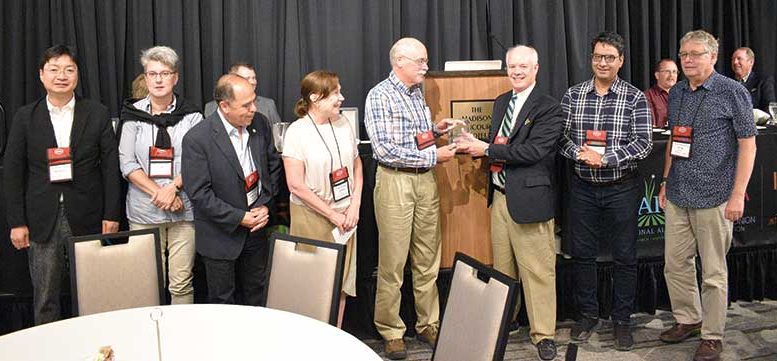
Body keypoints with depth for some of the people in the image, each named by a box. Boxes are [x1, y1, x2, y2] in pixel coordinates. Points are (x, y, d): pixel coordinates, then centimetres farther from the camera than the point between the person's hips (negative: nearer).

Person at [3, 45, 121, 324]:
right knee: (44, 296, 8)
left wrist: (111, 215, -4)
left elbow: (110, 167, 1)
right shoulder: (25, 117, 4)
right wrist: (16, 222, -2)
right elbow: (13, 172, 3)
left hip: (87, 217, 0)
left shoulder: (97, 114, 3)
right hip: (42, 219, 1)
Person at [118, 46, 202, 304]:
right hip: (144, 211, 0)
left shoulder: (191, 115, 5)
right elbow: (127, 164, 0)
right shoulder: (133, 114, 5)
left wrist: (173, 187, -15)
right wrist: (159, 193, -11)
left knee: (182, 282, 1)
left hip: (183, 209, 0)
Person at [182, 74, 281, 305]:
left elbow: (273, 166, 7)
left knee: (255, 295, 19)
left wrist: (265, 204, -5)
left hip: (256, 227, 5)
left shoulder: (259, 124, -5)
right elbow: (199, 194, -19)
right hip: (221, 234, -4)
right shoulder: (197, 139, -20)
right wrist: (240, 218, -18)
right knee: (223, 300, 12)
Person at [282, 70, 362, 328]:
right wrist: (332, 215, -14)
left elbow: (357, 164, 12)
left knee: (341, 279, 11)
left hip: (345, 215, 5)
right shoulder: (297, 132, -12)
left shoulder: (343, 124, 4)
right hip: (312, 217, -5)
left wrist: (354, 206, -1)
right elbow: (296, 185, -15)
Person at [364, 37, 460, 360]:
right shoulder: (380, 96, -11)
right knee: (392, 263, 0)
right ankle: (391, 332, 12)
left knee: (428, 260, 11)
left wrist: (435, 129, 5)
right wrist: (433, 156, -16)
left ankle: (428, 324, 22)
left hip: (426, 180, 7)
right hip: (395, 181, -7)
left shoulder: (417, 92, 12)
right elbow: (384, 149, -19)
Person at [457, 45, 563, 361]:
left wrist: (487, 149, -17)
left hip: (528, 198, -7)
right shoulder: (501, 102, 14)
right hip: (500, 195, 7)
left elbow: (533, 150, -21)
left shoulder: (548, 108, -10)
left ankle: (543, 334, 11)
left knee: (537, 270, 0)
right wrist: (477, 145, -1)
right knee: (502, 267, 17)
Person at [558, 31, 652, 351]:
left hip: (621, 188, -2)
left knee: (624, 257, 6)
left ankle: (622, 320, 21)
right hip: (582, 187, 2)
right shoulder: (573, 95, 3)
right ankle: (587, 314, 27)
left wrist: (605, 158, -20)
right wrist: (579, 153, -19)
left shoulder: (635, 98, -4)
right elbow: (561, 136, 1)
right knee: (582, 253, 10)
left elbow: (643, 143, -10)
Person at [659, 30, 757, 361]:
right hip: (677, 196, 6)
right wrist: (666, 181, 15)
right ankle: (687, 319, 31)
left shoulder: (732, 92, -7)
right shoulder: (676, 93, 10)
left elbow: (748, 144, -8)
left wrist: (738, 194, -13)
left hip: (713, 197, -6)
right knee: (675, 264, 12)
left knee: (713, 271, 4)